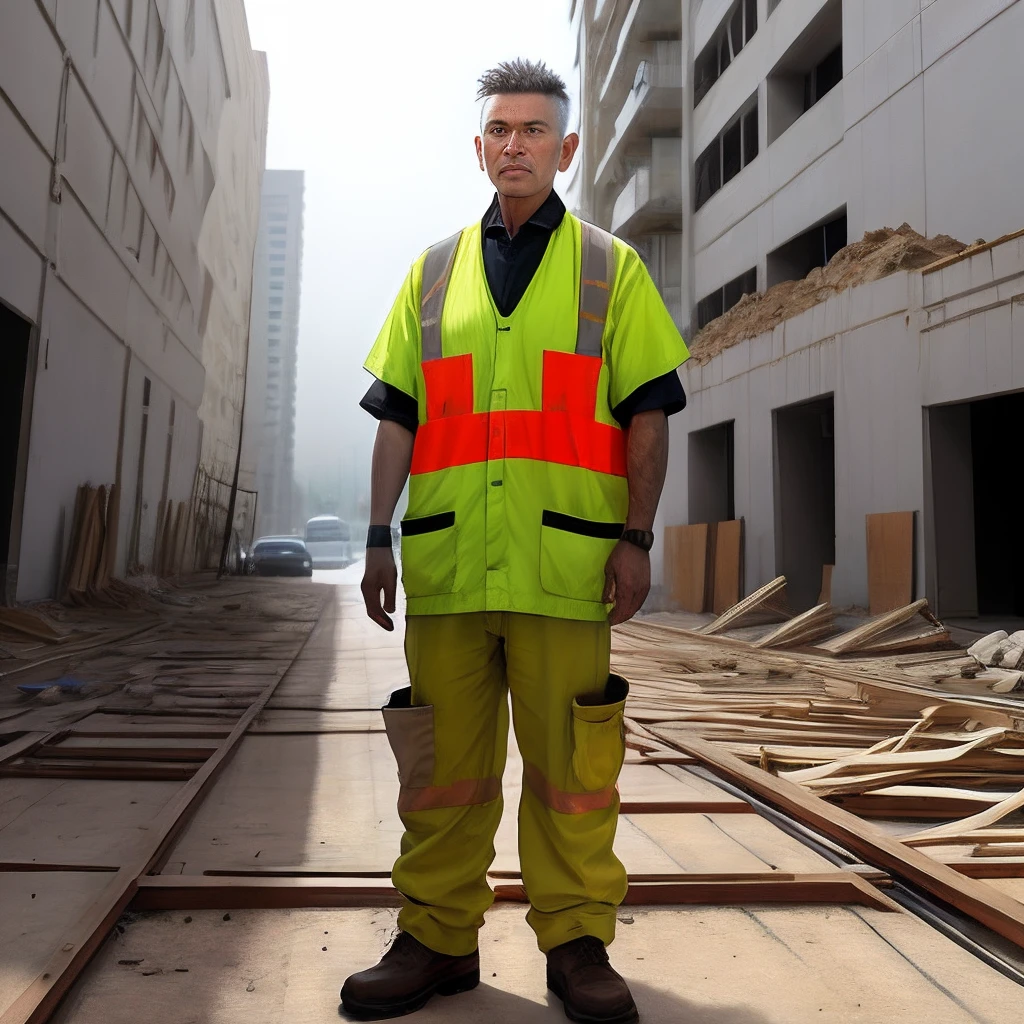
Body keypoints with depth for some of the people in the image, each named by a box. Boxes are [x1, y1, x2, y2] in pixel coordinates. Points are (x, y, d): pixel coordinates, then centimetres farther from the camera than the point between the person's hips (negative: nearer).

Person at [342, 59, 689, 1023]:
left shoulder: (611, 268, 12)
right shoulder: (433, 272, 17)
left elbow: (647, 413, 6)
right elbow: (396, 416, 13)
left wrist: (636, 538, -4)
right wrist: (378, 539, 5)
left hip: (565, 558, -2)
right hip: (447, 555, 2)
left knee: (568, 760, 2)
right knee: (443, 758, 7)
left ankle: (577, 944, 18)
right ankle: (437, 939, 20)